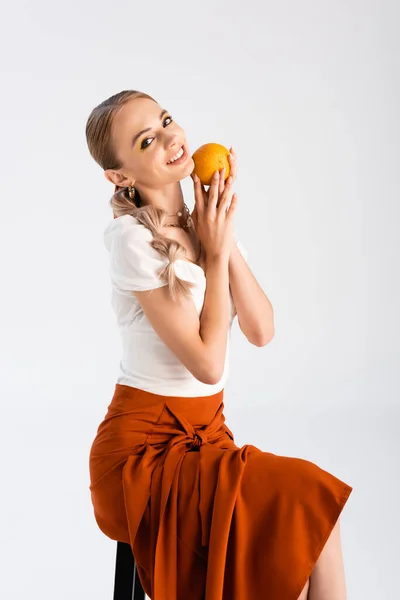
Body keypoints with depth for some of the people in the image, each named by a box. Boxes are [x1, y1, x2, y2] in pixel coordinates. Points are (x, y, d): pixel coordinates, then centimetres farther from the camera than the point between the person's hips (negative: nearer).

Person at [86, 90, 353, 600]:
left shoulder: (209, 224, 7)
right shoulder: (132, 237, -15)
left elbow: (261, 331, -2)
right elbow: (208, 363, -18)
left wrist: (226, 241, -9)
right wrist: (216, 252, -12)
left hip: (205, 437, 6)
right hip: (143, 450, -6)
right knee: (309, 501, -21)